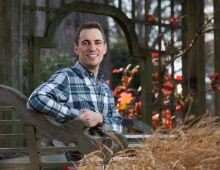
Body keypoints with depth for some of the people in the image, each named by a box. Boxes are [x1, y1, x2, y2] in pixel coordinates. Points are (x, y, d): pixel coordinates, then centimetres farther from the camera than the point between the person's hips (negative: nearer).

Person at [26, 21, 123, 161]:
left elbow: (118, 126, 14)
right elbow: (36, 100, -19)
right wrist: (77, 116, -14)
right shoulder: (66, 77, -2)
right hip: (80, 158, -6)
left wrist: (100, 119, -8)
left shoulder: (105, 88, 21)